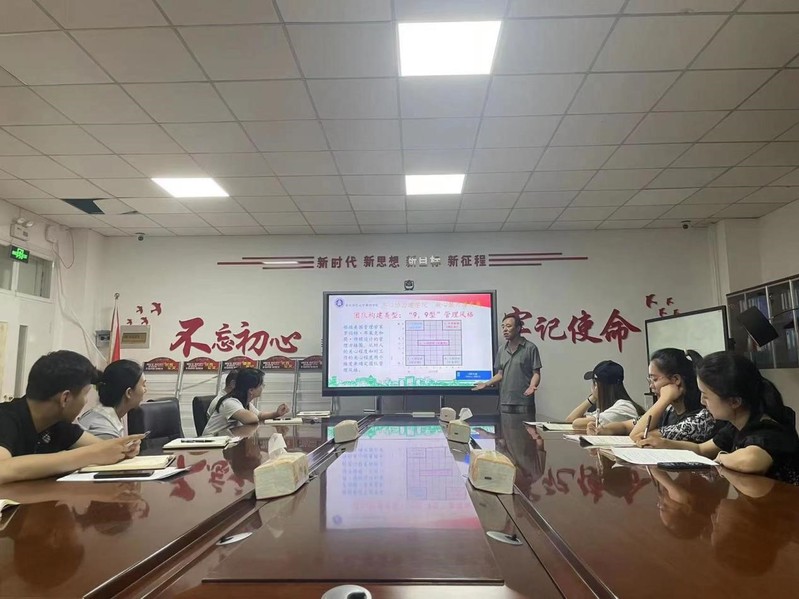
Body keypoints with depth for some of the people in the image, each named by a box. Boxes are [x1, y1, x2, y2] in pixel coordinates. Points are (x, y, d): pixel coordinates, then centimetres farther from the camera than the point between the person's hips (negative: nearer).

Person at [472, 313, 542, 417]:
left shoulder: (530, 348, -2)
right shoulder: (502, 350, 14)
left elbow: (536, 373, -2)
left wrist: (532, 386, -20)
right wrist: (486, 384, 3)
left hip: (524, 402, -4)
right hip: (505, 402, 4)